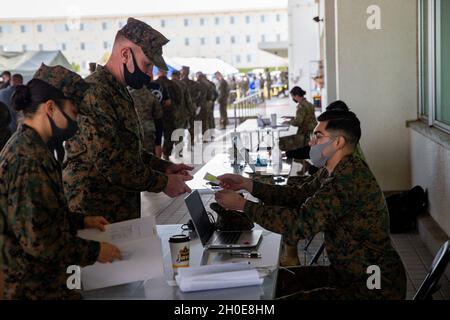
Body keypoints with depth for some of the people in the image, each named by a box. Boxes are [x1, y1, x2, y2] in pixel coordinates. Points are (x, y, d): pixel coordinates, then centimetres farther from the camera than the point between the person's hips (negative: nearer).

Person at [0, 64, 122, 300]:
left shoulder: (27, 145, 8)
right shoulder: (28, 160, -24)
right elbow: (37, 240, -26)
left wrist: (82, 221, 13)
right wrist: (94, 251, -17)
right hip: (32, 287, -10)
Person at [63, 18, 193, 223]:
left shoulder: (120, 92, 14)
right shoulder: (94, 93, -19)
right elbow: (109, 163, -24)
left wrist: (164, 167, 9)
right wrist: (163, 183, -15)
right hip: (94, 215, -9)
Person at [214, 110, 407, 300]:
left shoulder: (351, 178, -26)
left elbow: (299, 224, -29)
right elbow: (298, 195, 15)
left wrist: (242, 205, -19)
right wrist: (247, 184, 6)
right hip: (347, 273, 10)